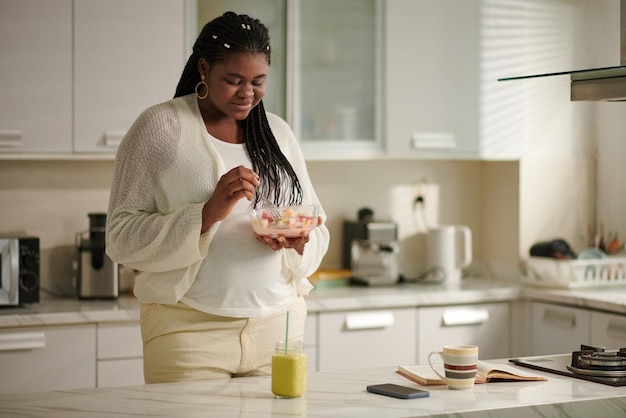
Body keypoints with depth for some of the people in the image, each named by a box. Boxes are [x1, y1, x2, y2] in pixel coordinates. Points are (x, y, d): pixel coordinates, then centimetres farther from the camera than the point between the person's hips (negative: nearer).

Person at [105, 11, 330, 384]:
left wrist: (299, 242, -10)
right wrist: (208, 214, -23)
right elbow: (121, 237, -10)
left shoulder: (278, 132, 11)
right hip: (190, 328, -4)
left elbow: (319, 233, 14)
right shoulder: (160, 126, -3)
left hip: (278, 323, 4)